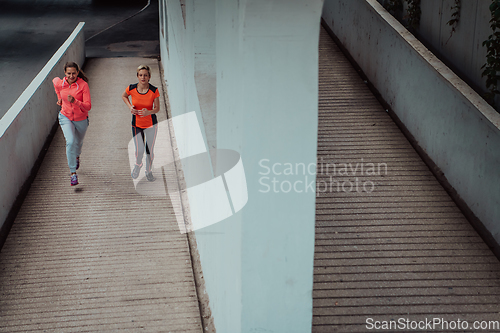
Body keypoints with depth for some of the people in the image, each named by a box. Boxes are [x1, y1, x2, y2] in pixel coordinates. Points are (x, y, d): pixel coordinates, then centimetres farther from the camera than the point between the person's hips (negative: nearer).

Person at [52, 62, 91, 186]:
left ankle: (77, 156, 60)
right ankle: (73, 173, -17)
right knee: (70, 142, -23)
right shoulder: (59, 83, -14)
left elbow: (88, 106, -24)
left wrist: (75, 101, -40)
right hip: (66, 117, 0)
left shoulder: (83, 85, -22)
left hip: (81, 119, 0)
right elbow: (54, 80, 13)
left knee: (78, 142, 22)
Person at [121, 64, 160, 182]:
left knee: (150, 151, 9)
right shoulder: (131, 88, -13)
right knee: (139, 151, -8)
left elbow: (157, 108, -6)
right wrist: (130, 107, -7)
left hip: (151, 124, 0)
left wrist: (149, 112, -27)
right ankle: (138, 165, 27)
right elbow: (124, 96, 10)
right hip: (137, 124, 0)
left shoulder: (154, 91, -15)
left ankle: (149, 171, 36)